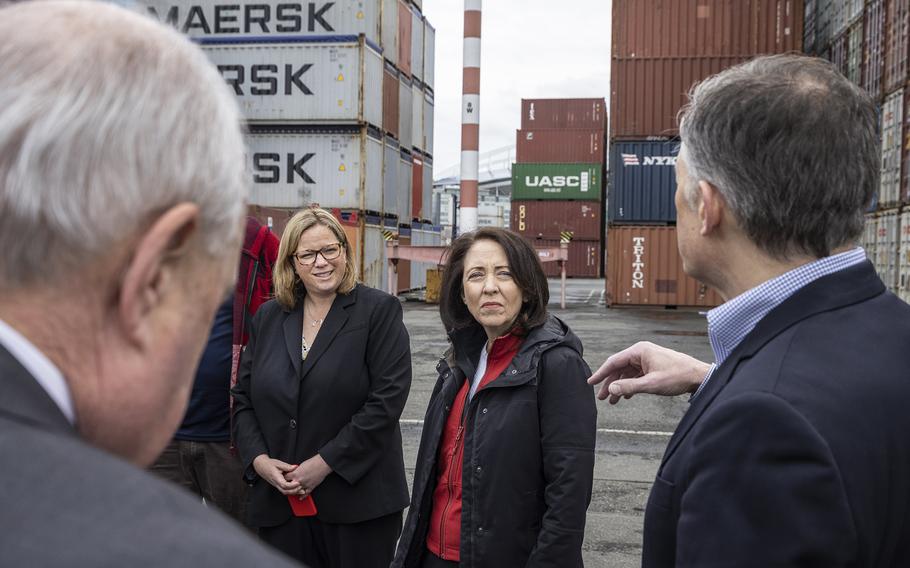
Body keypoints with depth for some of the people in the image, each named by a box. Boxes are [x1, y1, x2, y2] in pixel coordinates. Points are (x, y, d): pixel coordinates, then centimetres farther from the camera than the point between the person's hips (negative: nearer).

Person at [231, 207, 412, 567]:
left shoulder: (379, 311, -4)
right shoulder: (267, 318, 10)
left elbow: (387, 399, -12)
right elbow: (243, 398, 12)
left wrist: (325, 463, -14)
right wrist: (258, 459, -5)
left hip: (358, 499, -3)